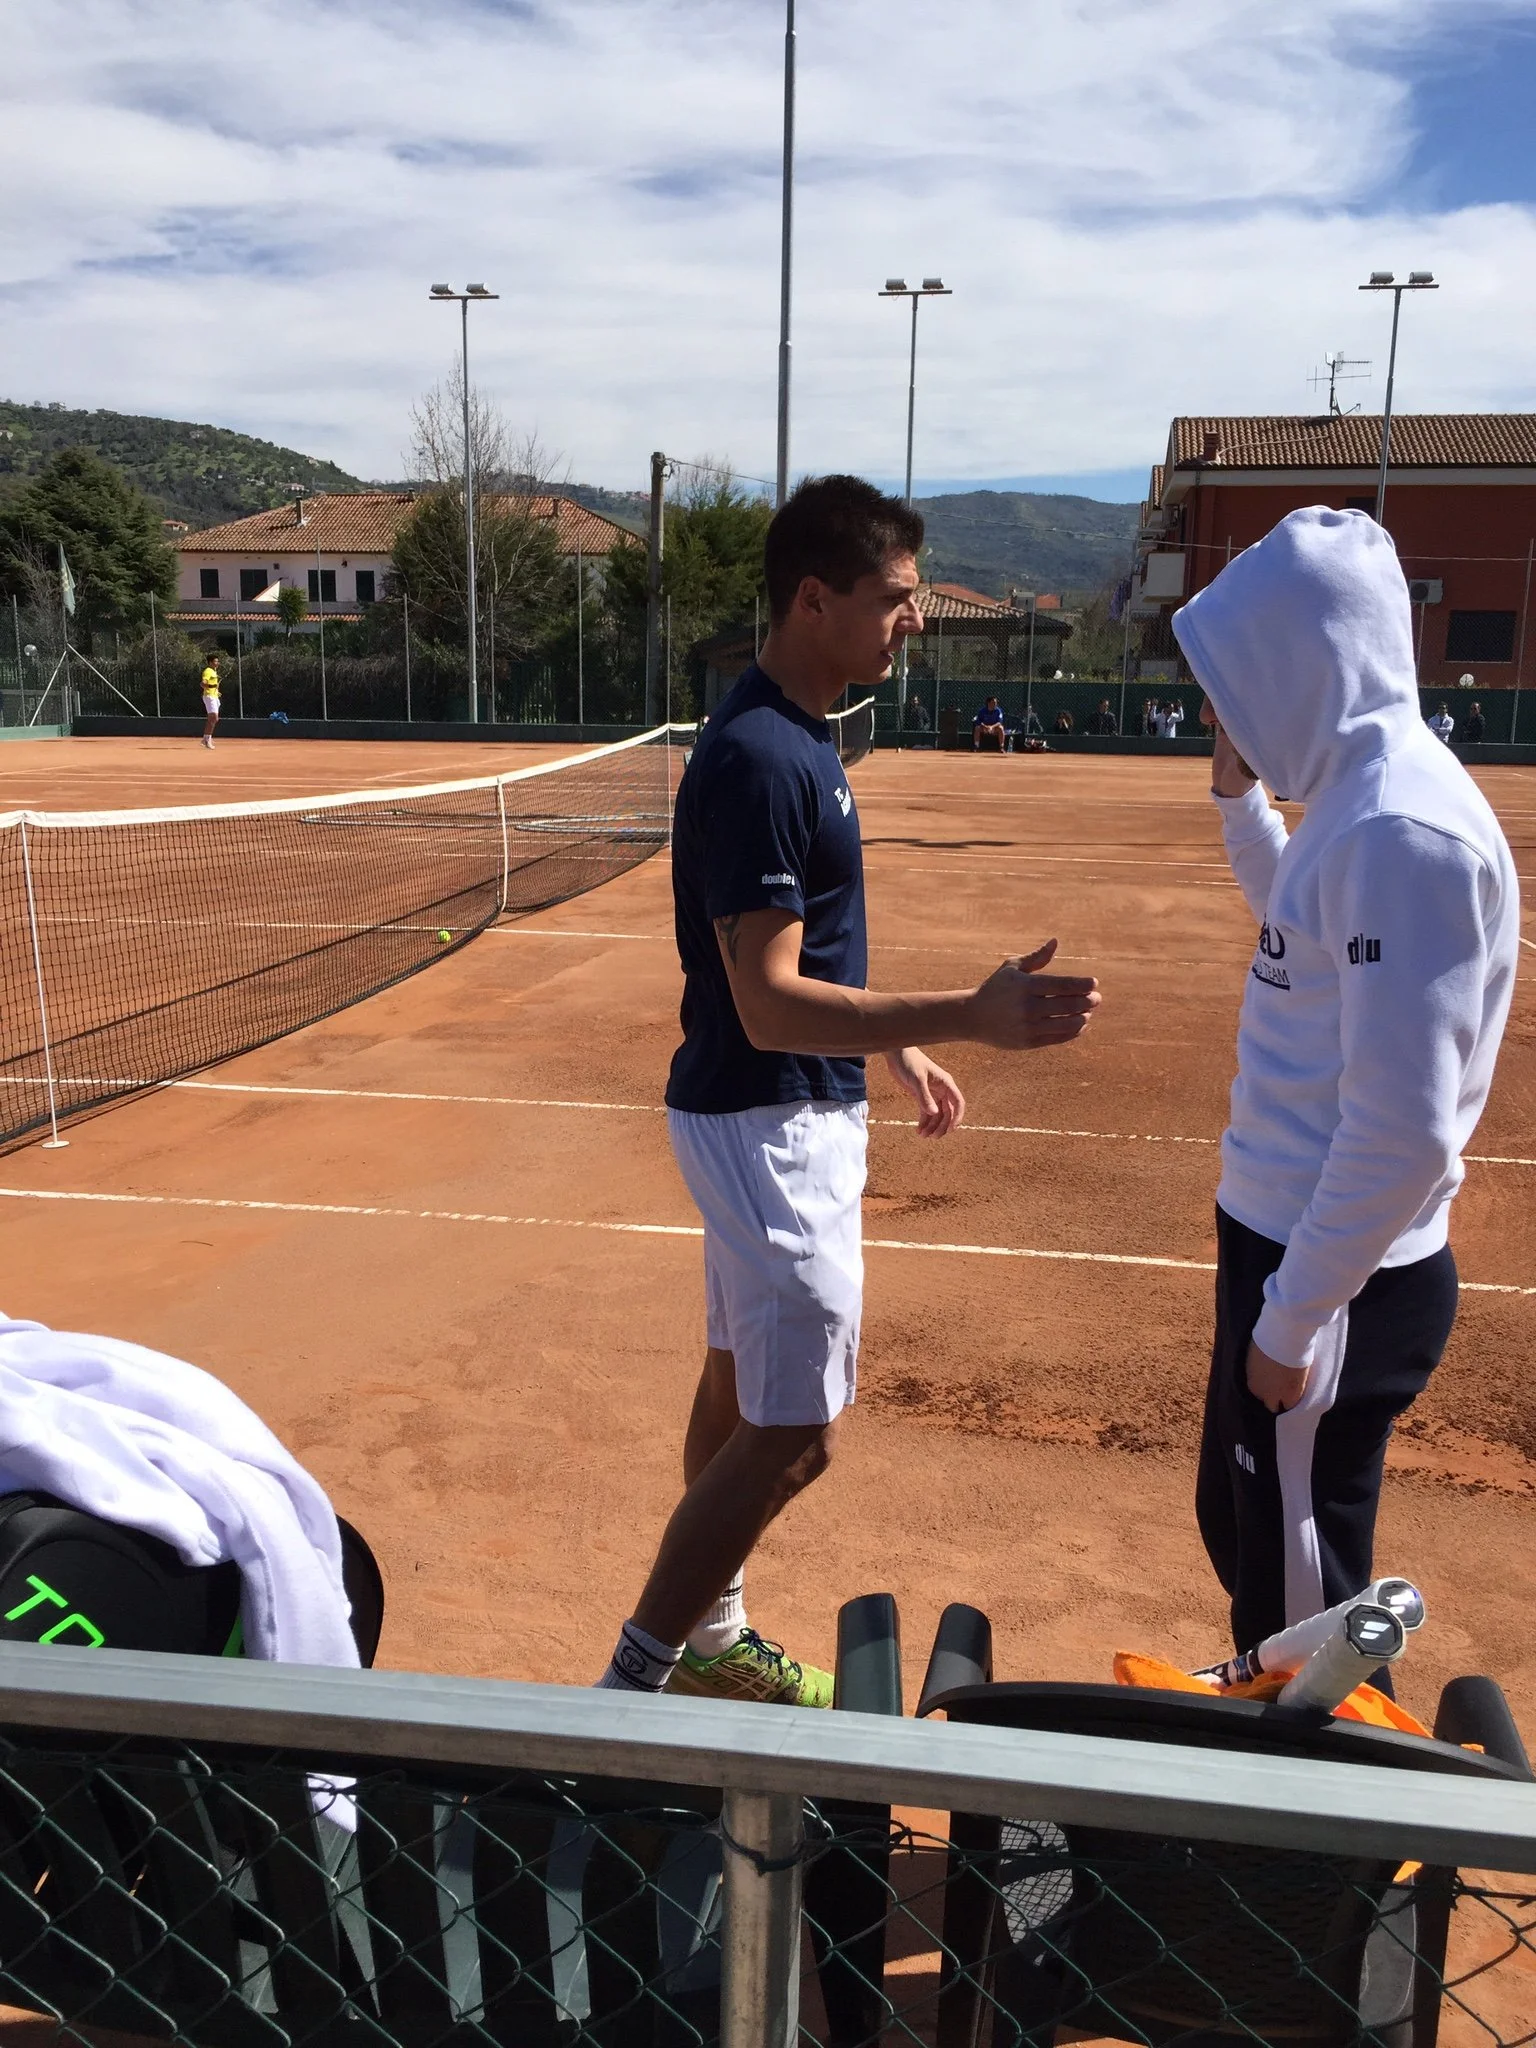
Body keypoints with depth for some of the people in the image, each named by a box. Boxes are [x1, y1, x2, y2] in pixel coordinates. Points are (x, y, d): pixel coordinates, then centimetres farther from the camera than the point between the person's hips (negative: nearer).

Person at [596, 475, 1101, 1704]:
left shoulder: (794, 735, 9)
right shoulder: (761, 760, -23)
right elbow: (769, 1005, -27)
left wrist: (897, 1049, 21)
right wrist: (970, 1017, -35)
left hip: (790, 1111, 10)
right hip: (769, 1125, -10)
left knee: (741, 1392, 20)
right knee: (793, 1439, -3)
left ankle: (710, 1643, 37)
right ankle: (627, 1688, 12)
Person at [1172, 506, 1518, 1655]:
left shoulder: (1404, 832, -24)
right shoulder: (1363, 798, 7)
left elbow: (1404, 1128, -26)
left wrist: (1294, 1315, -19)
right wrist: (1241, 798, 16)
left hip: (1334, 1287, -10)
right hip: (1288, 1247, 10)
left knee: (1302, 1593, 9)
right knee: (1239, 1523, 27)